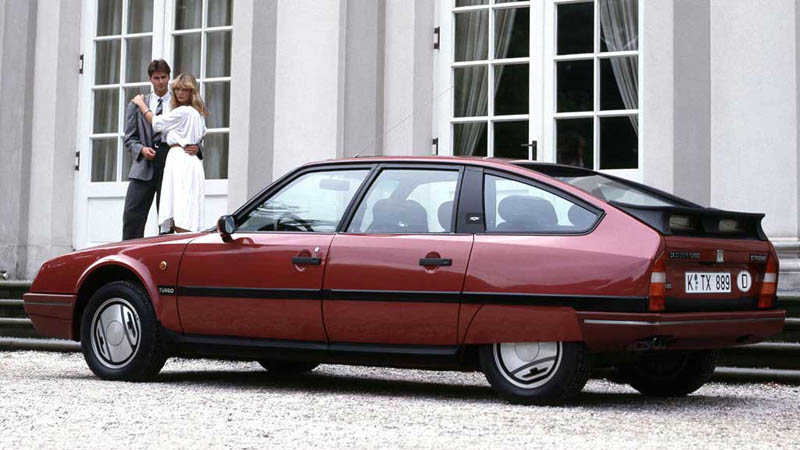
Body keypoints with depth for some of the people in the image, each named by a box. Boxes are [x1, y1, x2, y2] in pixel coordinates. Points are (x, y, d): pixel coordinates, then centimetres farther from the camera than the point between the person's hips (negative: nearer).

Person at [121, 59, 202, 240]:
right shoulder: (137, 105, 13)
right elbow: (130, 139, 11)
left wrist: (196, 148, -14)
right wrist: (141, 149, -10)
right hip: (144, 165, 1)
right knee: (132, 215, -6)